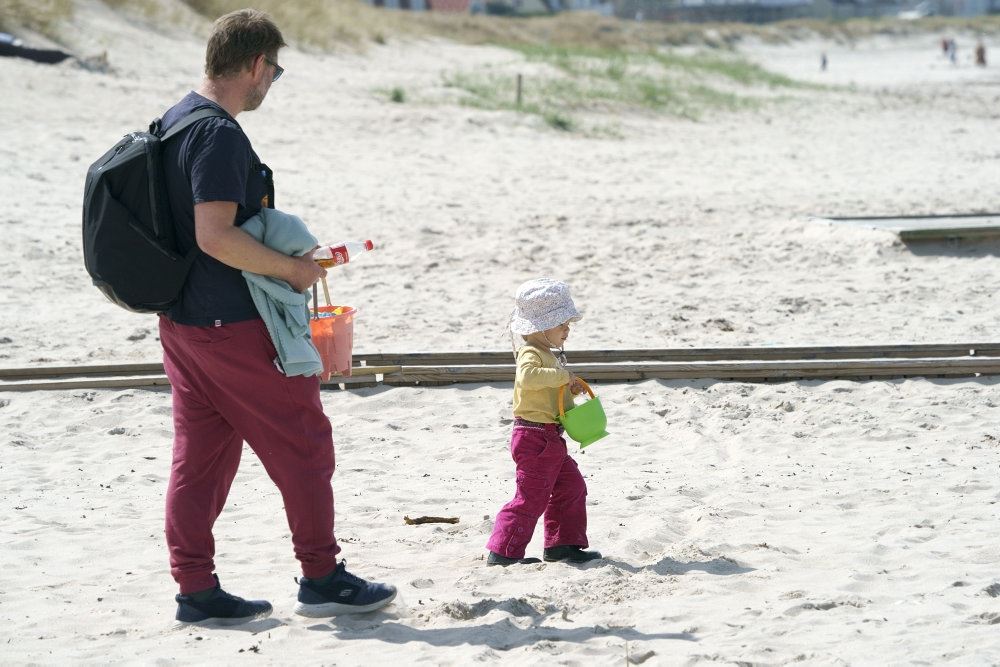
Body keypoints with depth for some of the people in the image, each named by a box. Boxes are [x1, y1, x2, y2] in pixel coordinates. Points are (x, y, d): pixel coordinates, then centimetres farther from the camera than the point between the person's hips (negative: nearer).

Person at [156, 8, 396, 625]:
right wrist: (293, 268, -16)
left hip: (182, 317, 10)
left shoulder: (175, 121, 12)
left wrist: (287, 255, 20)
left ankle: (197, 590, 13)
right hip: (233, 323, -9)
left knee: (201, 452, 11)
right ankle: (323, 577, 11)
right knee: (303, 443, 3)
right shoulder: (221, 135, -19)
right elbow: (215, 235, -27)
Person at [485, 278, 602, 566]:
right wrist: (563, 376, -32)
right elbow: (527, 377, -39)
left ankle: (562, 544, 24)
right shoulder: (531, 354, -16)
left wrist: (571, 388, 12)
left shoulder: (550, 356, 18)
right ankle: (503, 551, -5)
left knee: (572, 487, 15)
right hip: (534, 437, -10)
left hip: (550, 438, 10)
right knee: (532, 496, -9)